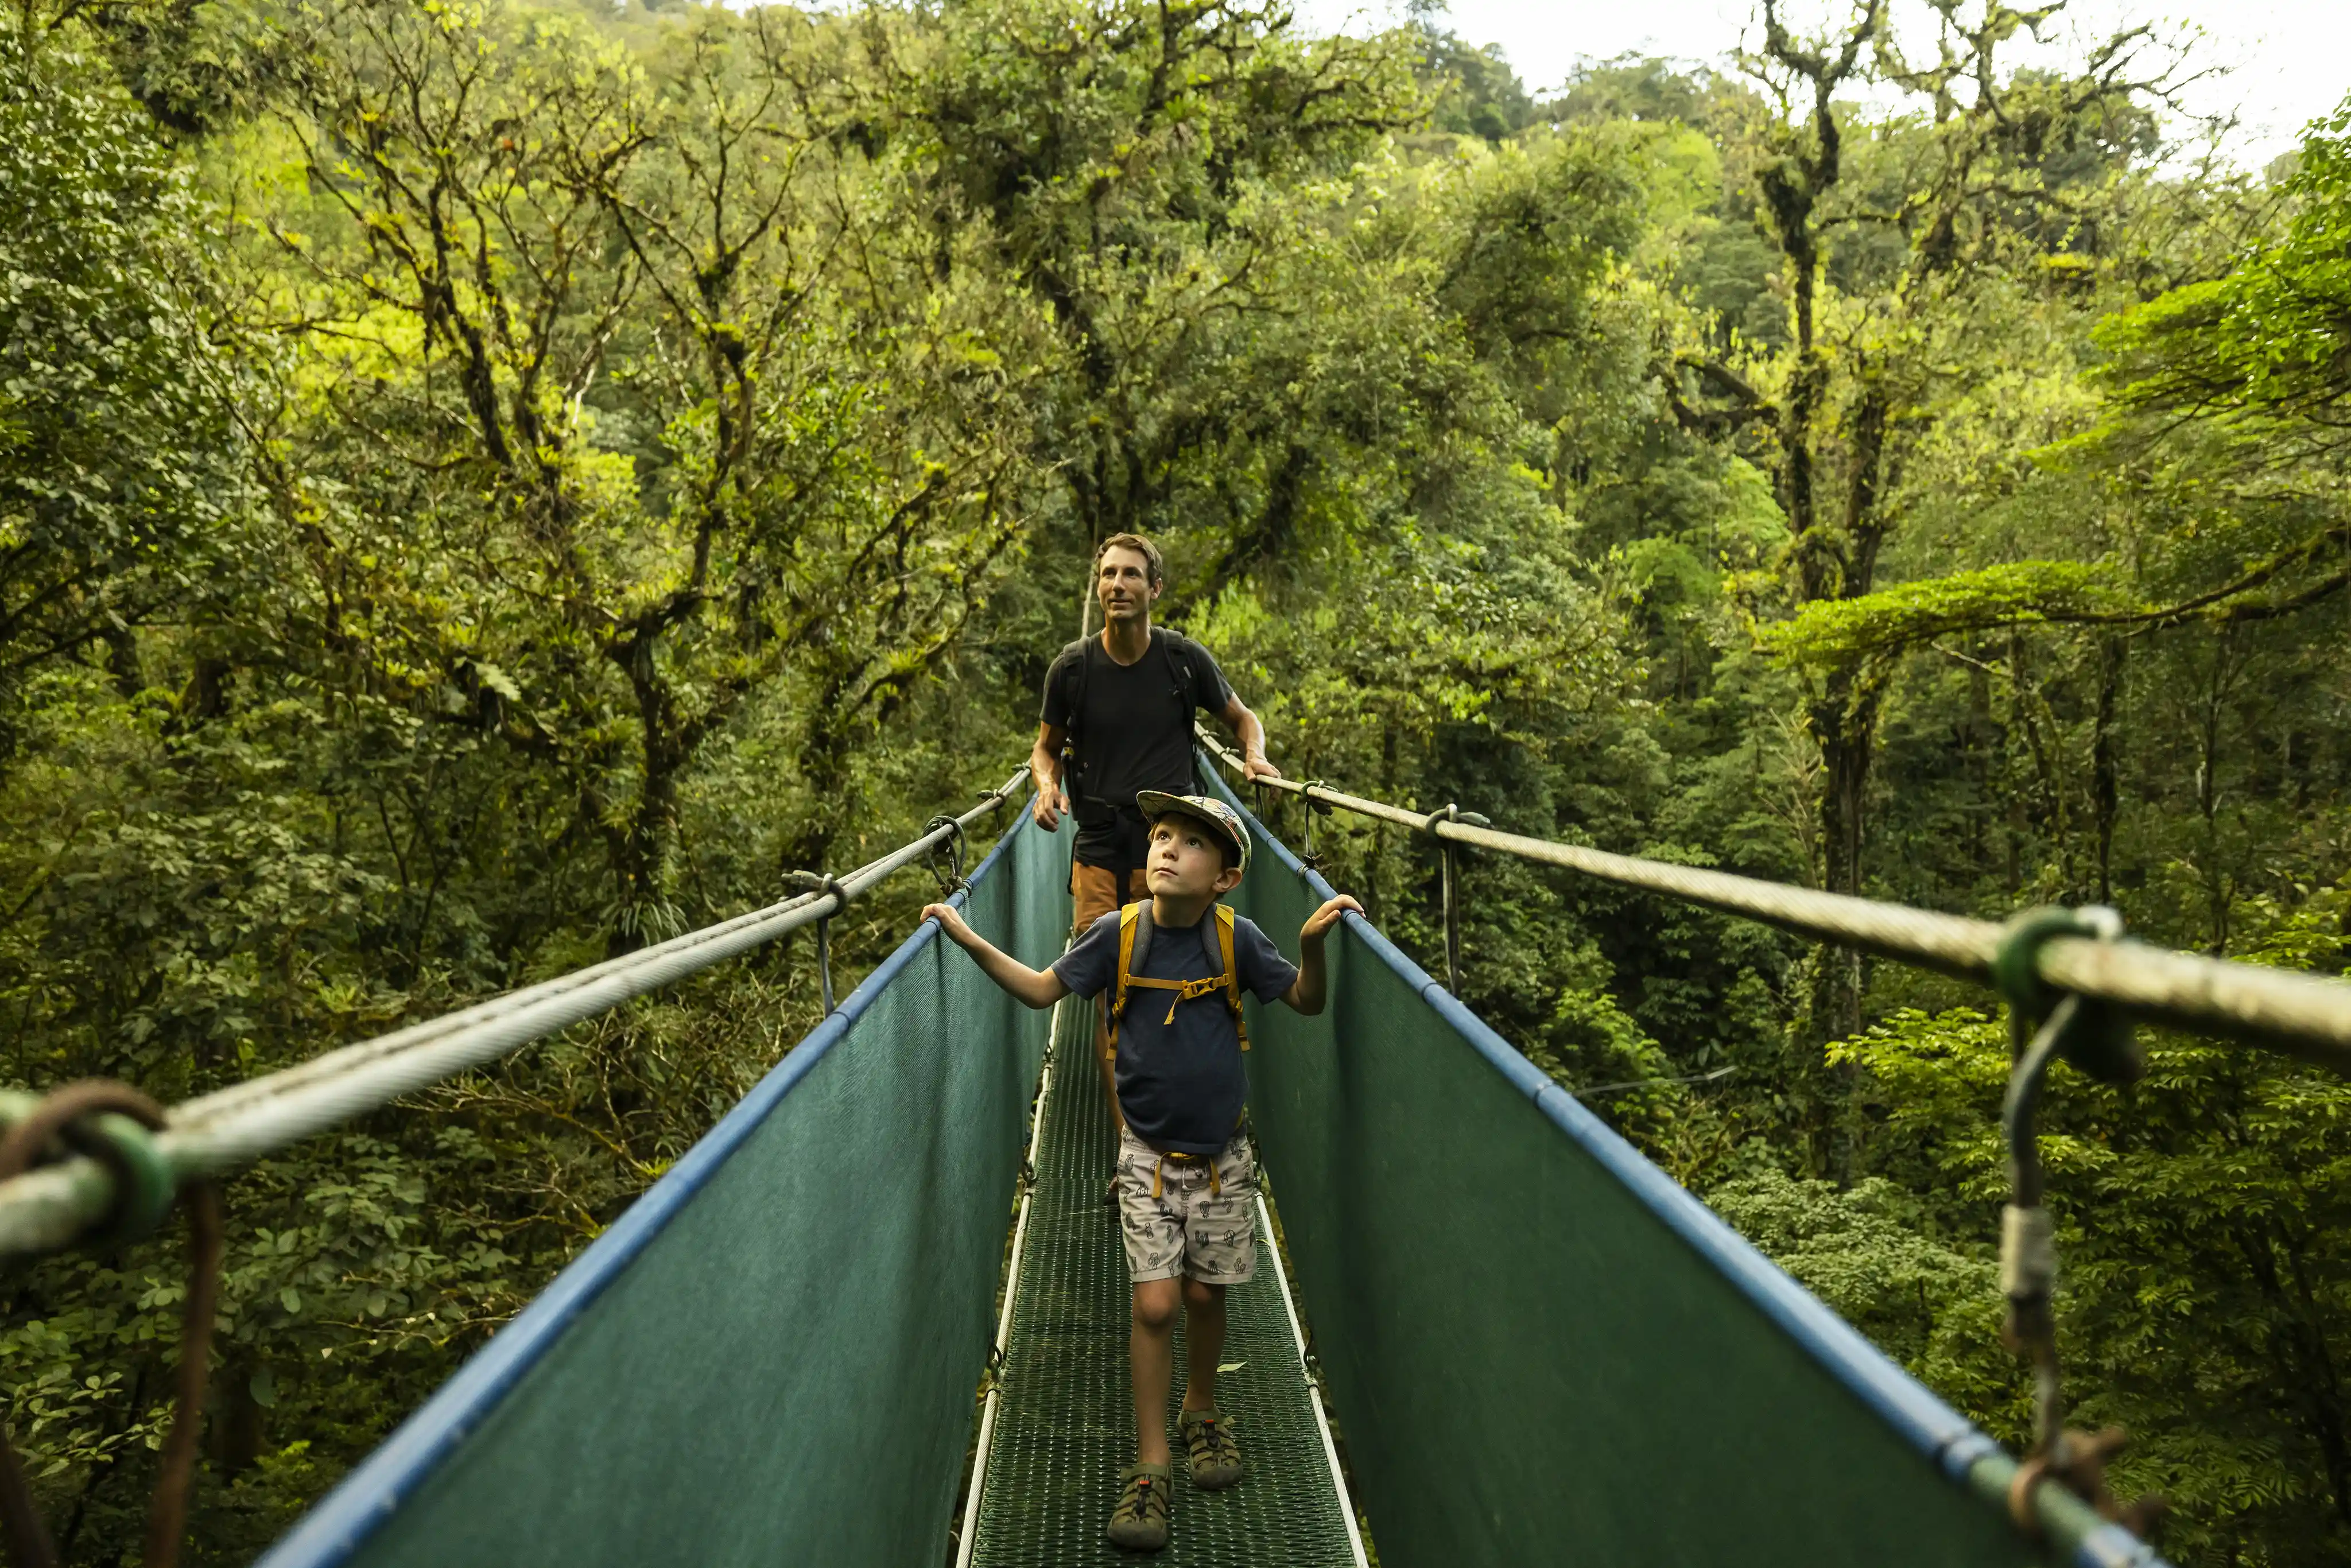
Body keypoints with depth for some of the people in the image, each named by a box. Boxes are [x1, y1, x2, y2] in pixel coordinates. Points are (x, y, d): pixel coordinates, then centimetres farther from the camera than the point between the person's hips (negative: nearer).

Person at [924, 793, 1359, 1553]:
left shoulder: (1234, 940, -10)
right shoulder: (1118, 933, -10)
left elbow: (1307, 1000, 1)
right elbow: (1043, 989, 2)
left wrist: (1314, 943, -18)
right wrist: (970, 940, -5)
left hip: (1221, 1154, 1)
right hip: (1148, 1154, -1)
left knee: (1204, 1293, 13)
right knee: (1154, 1304, -6)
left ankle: (1201, 1411, 41)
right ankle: (1149, 1467, 9)